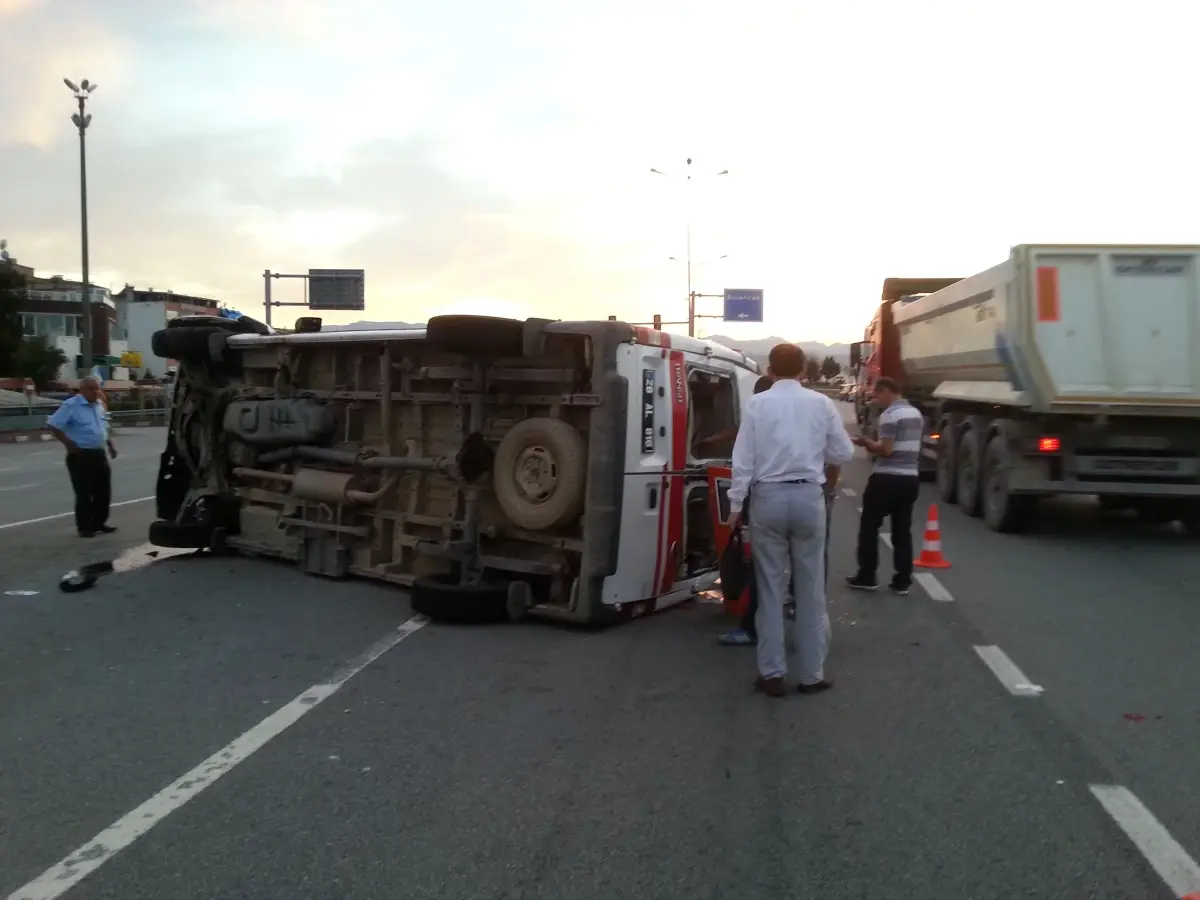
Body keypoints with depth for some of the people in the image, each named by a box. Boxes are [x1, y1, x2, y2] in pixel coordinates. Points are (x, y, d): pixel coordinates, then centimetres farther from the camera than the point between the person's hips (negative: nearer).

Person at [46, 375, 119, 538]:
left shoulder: (99, 405, 11)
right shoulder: (71, 405, -13)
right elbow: (52, 425, -15)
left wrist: (110, 445, 15)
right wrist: (69, 444, -17)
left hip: (99, 454, 7)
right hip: (80, 456, -7)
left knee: (104, 490, 10)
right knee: (84, 493, -3)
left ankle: (99, 523, 22)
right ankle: (84, 527, 6)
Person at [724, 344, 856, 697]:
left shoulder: (758, 404, -2)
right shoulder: (821, 403, 2)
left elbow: (743, 458, -4)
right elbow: (844, 454, 7)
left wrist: (736, 503, 2)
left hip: (769, 498, -1)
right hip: (809, 498, 1)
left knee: (770, 588, 7)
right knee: (810, 589, 9)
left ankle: (772, 674, 11)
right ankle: (812, 674, 15)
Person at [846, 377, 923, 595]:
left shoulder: (890, 415, -14)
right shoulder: (916, 414, 14)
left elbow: (886, 450, -19)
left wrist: (867, 443, -3)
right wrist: (874, 445, 18)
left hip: (887, 478, -8)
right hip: (910, 478, 8)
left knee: (869, 527, 5)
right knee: (903, 531, 10)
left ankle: (866, 577, 9)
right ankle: (903, 581, 10)